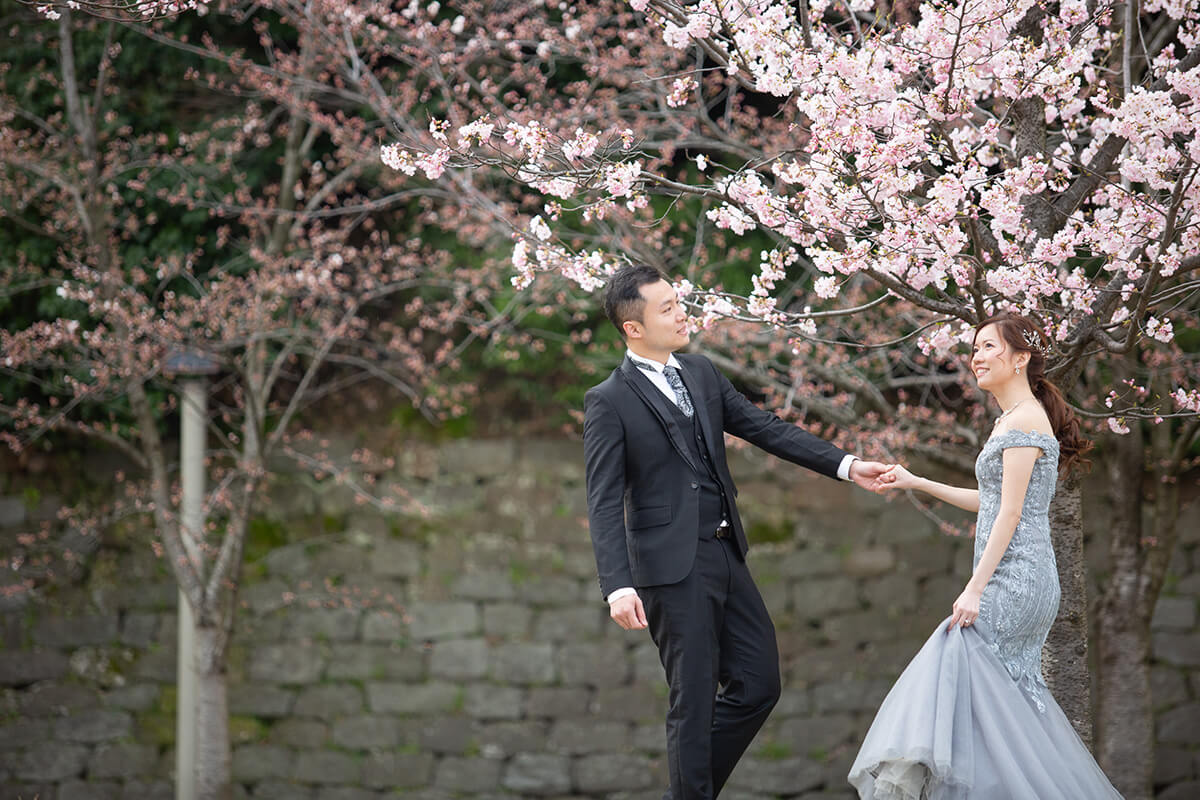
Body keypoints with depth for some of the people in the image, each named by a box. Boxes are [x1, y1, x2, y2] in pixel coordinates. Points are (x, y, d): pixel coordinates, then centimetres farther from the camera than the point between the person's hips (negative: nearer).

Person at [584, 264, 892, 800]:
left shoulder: (701, 374, 11)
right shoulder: (609, 402, -9)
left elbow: (766, 429, 14)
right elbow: (604, 504, -13)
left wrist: (846, 465, 6)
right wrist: (618, 587, -22)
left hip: (725, 555, 7)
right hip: (673, 568, -7)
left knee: (758, 684, 10)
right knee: (694, 701, -2)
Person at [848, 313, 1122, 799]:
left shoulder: (1024, 420, -11)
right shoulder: (1010, 419, 18)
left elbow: (1010, 513, -16)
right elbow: (990, 502, 25)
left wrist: (975, 587, -19)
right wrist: (917, 484, 26)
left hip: (1015, 576, -10)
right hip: (1020, 581, 10)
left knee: (957, 661, -15)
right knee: (1018, 695, 7)